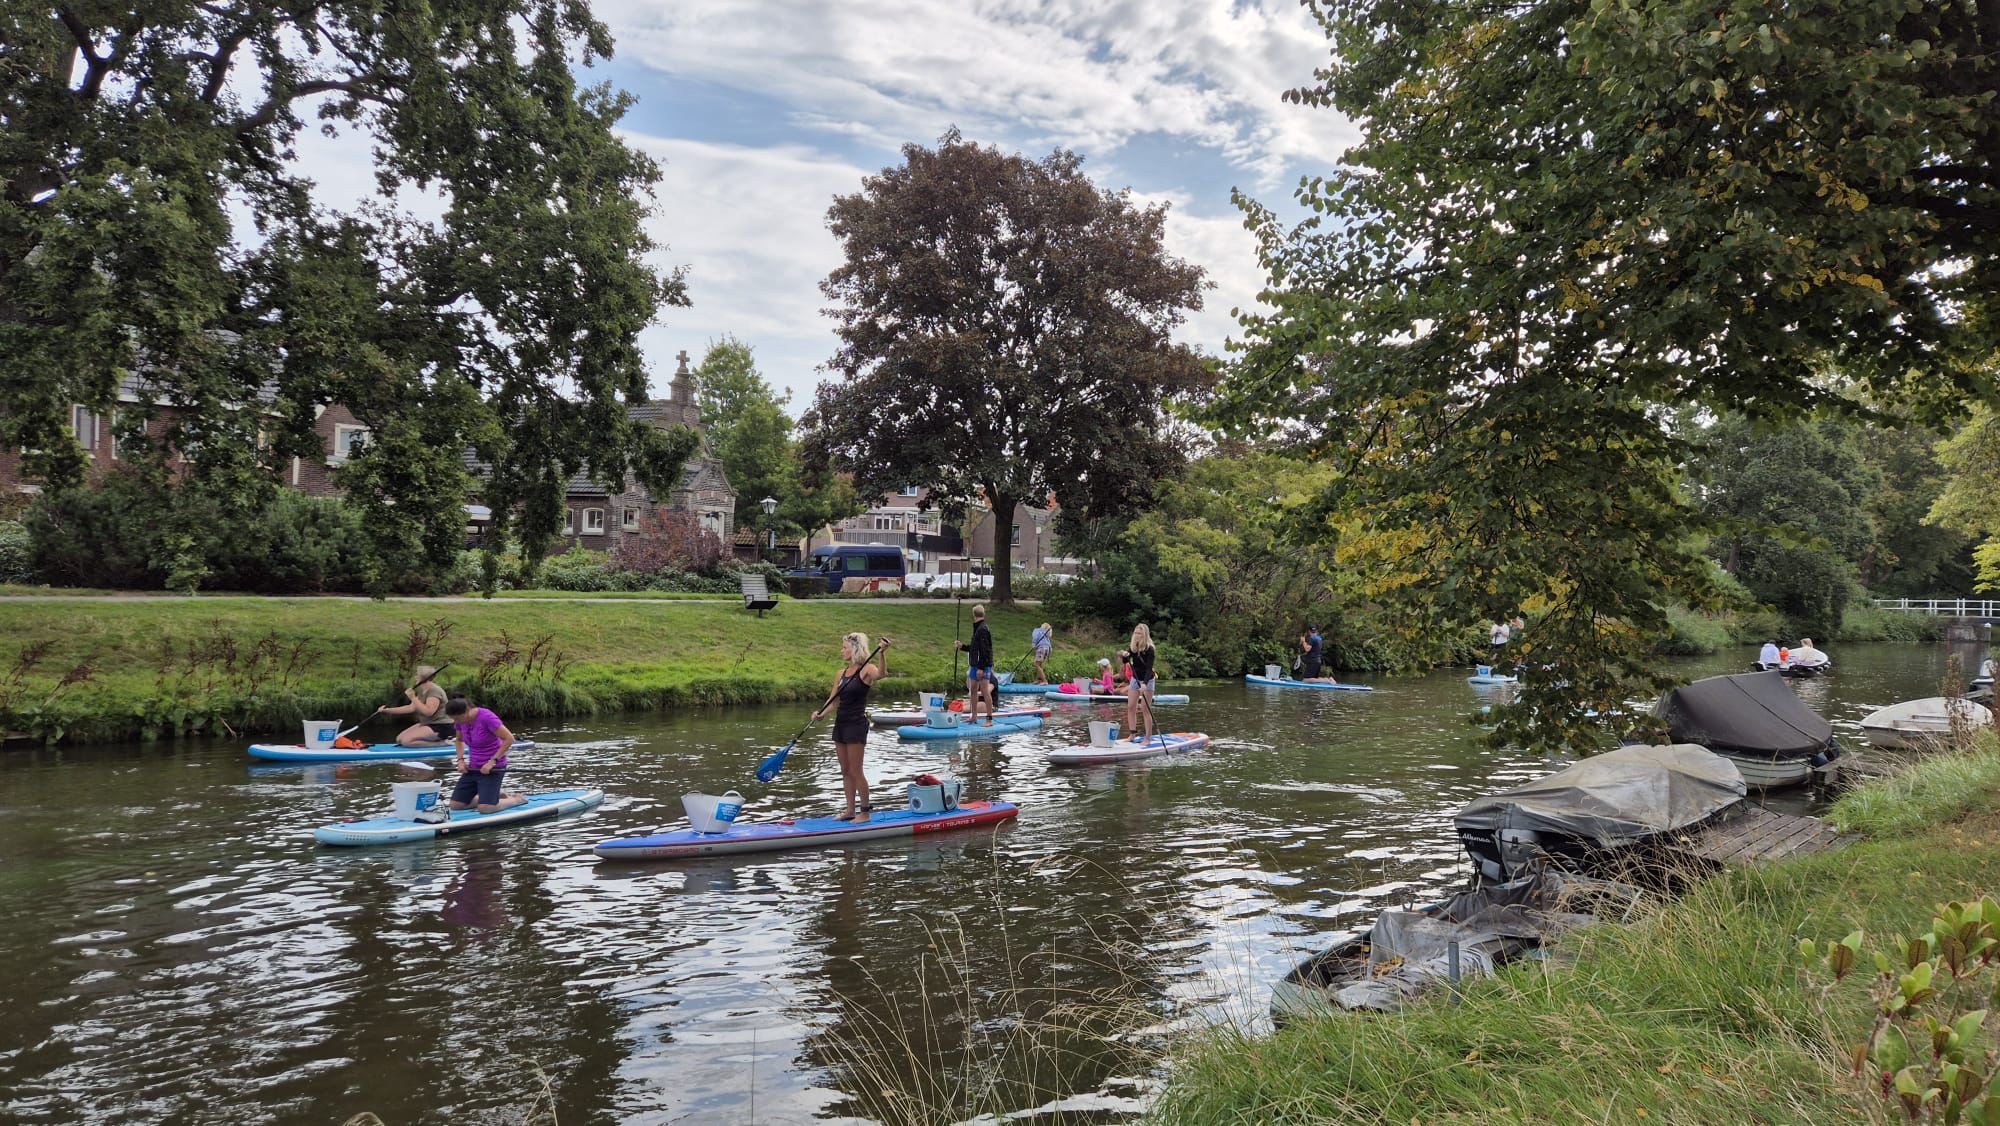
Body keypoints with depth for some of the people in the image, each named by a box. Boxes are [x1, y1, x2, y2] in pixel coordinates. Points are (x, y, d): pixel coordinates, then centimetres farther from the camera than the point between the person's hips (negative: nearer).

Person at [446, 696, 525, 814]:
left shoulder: (486, 717, -22)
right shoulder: (460, 721, -1)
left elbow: (509, 739, -22)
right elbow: (459, 740, 20)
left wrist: (493, 761, -21)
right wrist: (460, 759, 4)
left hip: (493, 768, -8)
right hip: (473, 768, 8)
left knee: (485, 808, -19)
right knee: (455, 805, 0)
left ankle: (517, 799, 9)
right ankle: (498, 796, 19)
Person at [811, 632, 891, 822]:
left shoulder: (866, 669, -10)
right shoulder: (842, 673, 11)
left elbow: (880, 674, -34)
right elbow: (834, 701, 9)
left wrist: (883, 653, -50)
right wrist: (820, 713, -9)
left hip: (856, 724, -8)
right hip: (840, 723, 8)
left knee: (855, 771, -3)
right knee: (845, 771, 12)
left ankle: (865, 811, 9)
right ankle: (850, 810, 20)